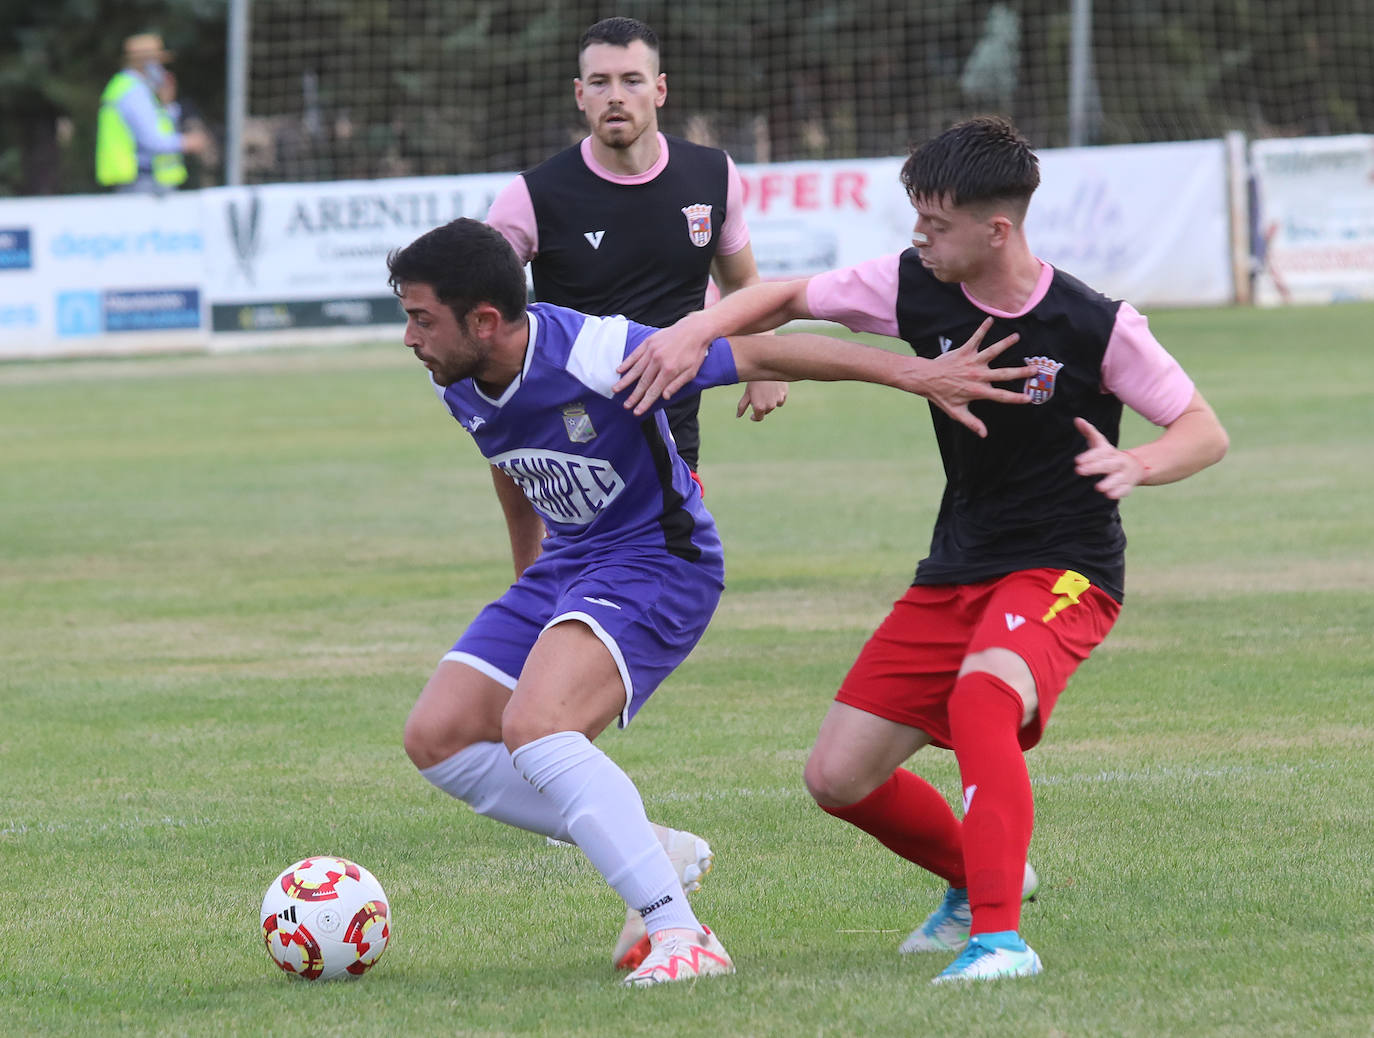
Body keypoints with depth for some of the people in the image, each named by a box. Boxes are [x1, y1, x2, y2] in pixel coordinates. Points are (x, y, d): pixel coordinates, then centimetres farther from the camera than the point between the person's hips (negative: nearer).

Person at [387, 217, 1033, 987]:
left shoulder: (594, 355, -26)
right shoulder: (458, 387, -4)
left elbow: (762, 353, -23)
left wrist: (916, 372, -25)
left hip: (656, 563, -9)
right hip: (566, 567, 9)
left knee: (533, 727, -30)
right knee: (437, 737, -3)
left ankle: (682, 934, -28)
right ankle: (652, 859, 6)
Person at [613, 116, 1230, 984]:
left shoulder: (1096, 326, -17)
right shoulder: (913, 286, -5)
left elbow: (1206, 432, -11)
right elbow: (788, 299, 6)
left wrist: (1136, 466, -32)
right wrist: (695, 330, -13)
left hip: (1065, 569, -6)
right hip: (958, 571, 6)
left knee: (982, 692, -39)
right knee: (838, 778, 3)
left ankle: (1000, 935, -37)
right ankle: (978, 876, 31)